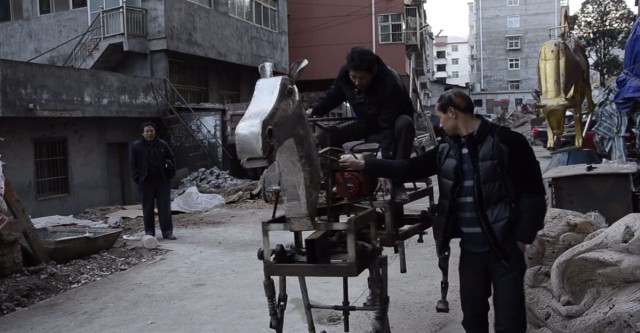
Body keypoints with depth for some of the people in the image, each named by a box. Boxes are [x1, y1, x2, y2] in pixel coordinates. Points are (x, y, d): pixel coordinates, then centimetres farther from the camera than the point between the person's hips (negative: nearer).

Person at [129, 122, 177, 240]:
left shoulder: (163, 145, 7)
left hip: (163, 181, 1)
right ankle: (149, 232, 12)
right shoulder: (136, 146, 3)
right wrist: (137, 178, -5)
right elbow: (133, 164, 3)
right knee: (148, 208, 4)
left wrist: (170, 174, 2)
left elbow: (172, 159, 12)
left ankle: (167, 231, 6)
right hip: (146, 182, -1)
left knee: (165, 207, 1)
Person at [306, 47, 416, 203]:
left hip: (393, 123, -4)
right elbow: (333, 95, 1)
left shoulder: (391, 84, -34)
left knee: (405, 124, -40)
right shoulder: (344, 73, -19)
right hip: (367, 123, 5)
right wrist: (313, 111, -17)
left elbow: (387, 128, -35)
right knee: (326, 136, -15)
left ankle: (397, 184, -31)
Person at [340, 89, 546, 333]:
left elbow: (533, 193, -12)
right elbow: (410, 169, 13)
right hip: (470, 249, 6)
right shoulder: (446, 151, 6)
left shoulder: (507, 142, -13)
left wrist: (522, 238, -14)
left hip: (505, 248, -5)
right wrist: (364, 165, 10)